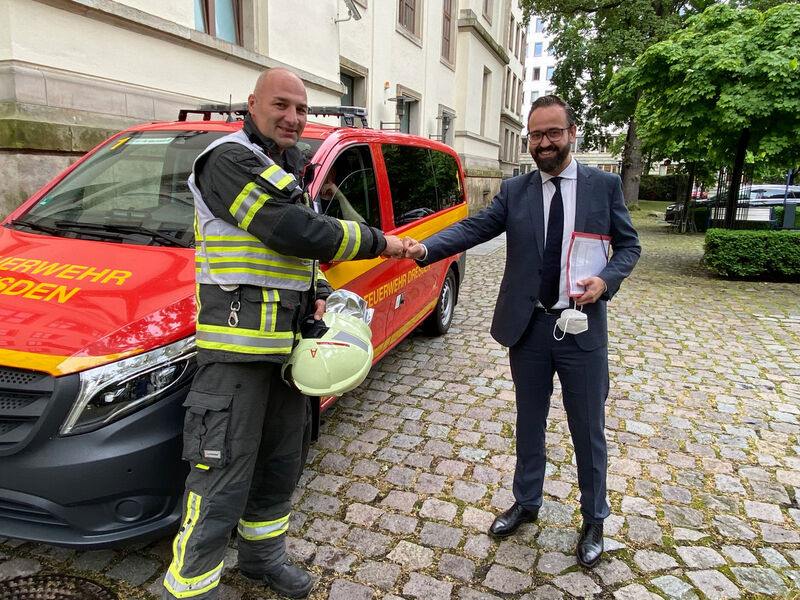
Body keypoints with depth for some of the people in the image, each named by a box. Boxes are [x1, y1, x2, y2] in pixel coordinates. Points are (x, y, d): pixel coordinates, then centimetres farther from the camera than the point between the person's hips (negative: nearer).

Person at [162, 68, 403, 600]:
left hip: (288, 342, 10)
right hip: (238, 344, -9)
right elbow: (297, 233, -23)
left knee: (282, 461, 20)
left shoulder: (287, 170, 19)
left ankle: (263, 556, 39)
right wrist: (378, 243, -12)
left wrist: (318, 293, 3)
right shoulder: (230, 160, -12)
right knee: (224, 478, -4)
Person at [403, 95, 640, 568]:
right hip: (528, 328, 2)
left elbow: (629, 244, 6)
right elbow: (473, 227, -10)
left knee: (589, 430, 11)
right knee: (529, 424, 17)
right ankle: (527, 503, 39)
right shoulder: (515, 191, 3)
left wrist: (606, 280, -14)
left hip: (582, 329, -1)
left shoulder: (604, 185, 1)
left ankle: (594, 520, 33)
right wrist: (425, 248, -27)